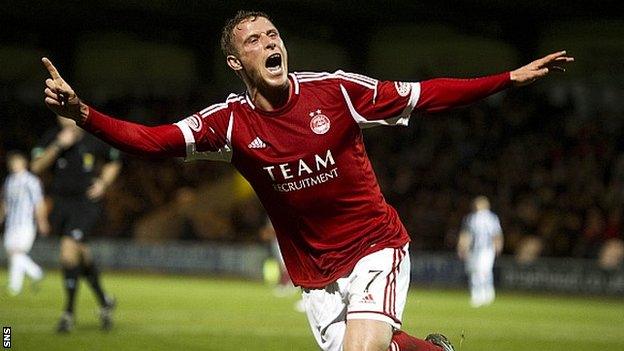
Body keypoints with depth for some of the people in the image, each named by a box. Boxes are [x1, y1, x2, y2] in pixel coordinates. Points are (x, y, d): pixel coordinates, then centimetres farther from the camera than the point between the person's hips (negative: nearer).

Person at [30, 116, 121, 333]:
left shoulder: (96, 139, -3)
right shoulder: (51, 138, 0)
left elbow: (113, 163, 15)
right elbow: (37, 167, -12)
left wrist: (103, 183, -2)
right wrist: (59, 146, -21)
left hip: (87, 203, -4)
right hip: (61, 203, 4)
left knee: (69, 249, -19)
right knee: (81, 255, 13)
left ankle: (69, 313, -11)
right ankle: (104, 302, 35)